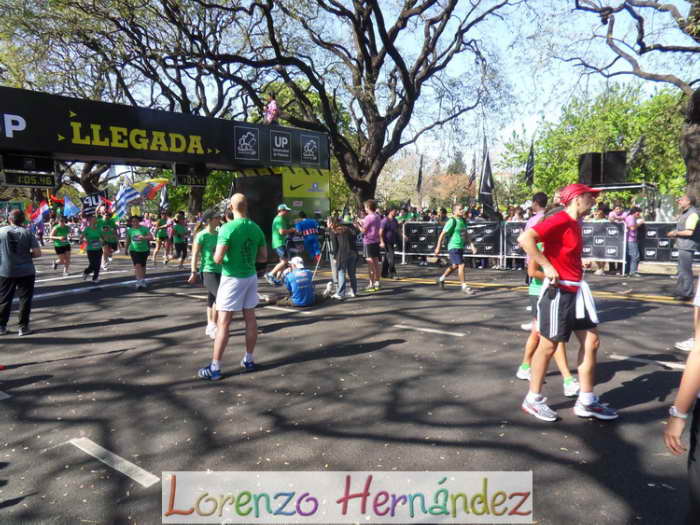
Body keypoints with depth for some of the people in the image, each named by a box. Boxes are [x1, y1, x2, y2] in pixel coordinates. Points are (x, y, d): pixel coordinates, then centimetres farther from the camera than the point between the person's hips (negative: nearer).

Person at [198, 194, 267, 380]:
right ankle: (248, 360, 23)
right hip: (251, 277, 6)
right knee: (250, 318, 13)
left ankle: (215, 368, 3)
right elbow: (263, 257, 7)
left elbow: (218, 259, -21)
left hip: (233, 279, -6)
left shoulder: (227, 228, -16)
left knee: (223, 323, -1)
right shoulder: (256, 228, 2)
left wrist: (216, 256, 1)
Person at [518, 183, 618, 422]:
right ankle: (533, 399, 18)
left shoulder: (575, 223, 12)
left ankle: (586, 402, 22)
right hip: (558, 290, -9)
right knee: (548, 346, 1)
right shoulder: (559, 220, -16)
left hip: (577, 290, 9)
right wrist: (547, 267, -24)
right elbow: (524, 238, -28)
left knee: (591, 342, 10)